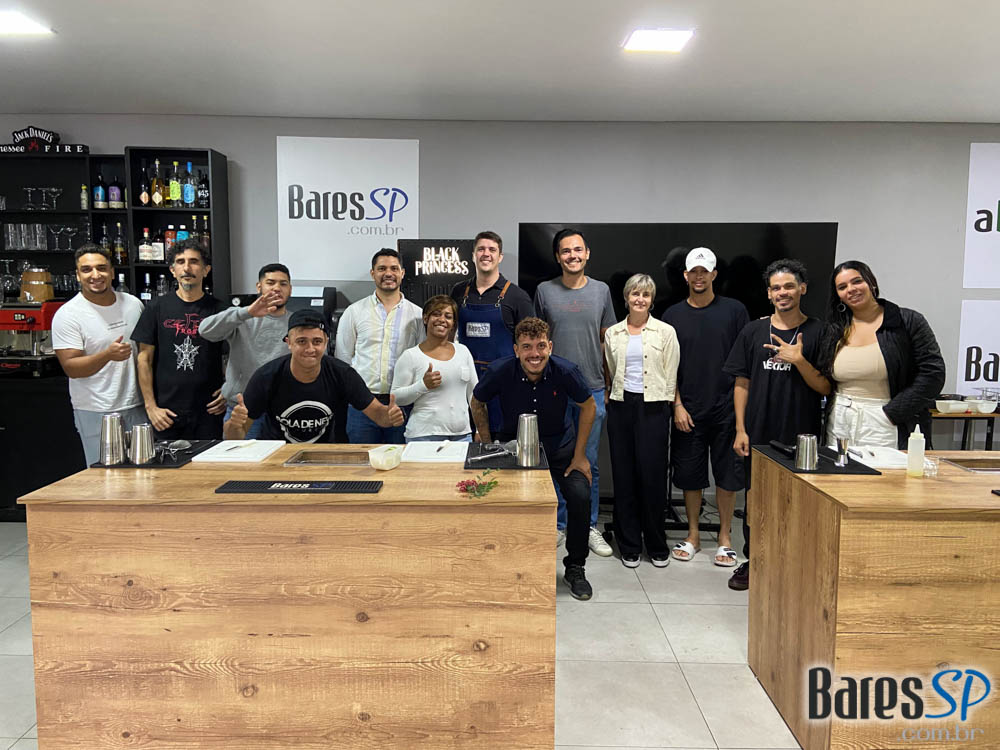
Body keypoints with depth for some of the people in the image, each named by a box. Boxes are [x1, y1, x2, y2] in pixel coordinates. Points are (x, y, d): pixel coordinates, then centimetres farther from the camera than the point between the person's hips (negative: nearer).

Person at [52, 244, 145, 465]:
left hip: (137, 407, 4)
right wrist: (108, 355, -29)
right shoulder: (68, 315, -7)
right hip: (96, 414, -4)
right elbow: (71, 368, -12)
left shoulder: (133, 304, 7)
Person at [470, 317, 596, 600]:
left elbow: (588, 406, -5)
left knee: (580, 496, -16)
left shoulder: (566, 371, -23)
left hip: (559, 443, 0)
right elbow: (477, 402, -2)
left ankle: (575, 568, 7)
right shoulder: (500, 372, -22)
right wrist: (487, 447, -1)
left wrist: (579, 455, -5)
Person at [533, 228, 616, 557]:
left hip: (592, 389, 1)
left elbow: (608, 339, 10)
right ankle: (559, 524, 20)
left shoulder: (601, 290, 7)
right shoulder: (545, 291, 3)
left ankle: (589, 526, 19)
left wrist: (611, 384, 6)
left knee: (589, 462, 6)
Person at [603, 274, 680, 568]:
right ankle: (629, 545, 16)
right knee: (624, 475, 4)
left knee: (652, 475, -2)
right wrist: (615, 394, 14)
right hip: (621, 406, 3)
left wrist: (665, 407, 1)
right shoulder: (612, 334, 9)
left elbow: (671, 376, 3)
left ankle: (657, 546, 14)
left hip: (653, 408, -2)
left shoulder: (666, 332, 2)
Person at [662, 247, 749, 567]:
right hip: (688, 411, 1)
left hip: (726, 408, -1)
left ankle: (725, 536, 20)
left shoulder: (734, 310, 2)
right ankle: (692, 535, 22)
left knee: (727, 474, 6)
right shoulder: (674, 315, 5)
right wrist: (677, 405, -3)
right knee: (689, 474, 8)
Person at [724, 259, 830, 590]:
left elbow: (825, 388, -2)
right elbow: (741, 383, 6)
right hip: (758, 434, 2)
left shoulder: (818, 332, 1)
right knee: (754, 498, 9)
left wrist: (799, 361, -17)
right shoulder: (753, 331, 6)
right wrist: (740, 429, 0)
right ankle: (751, 562, 23)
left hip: (802, 434, -2)